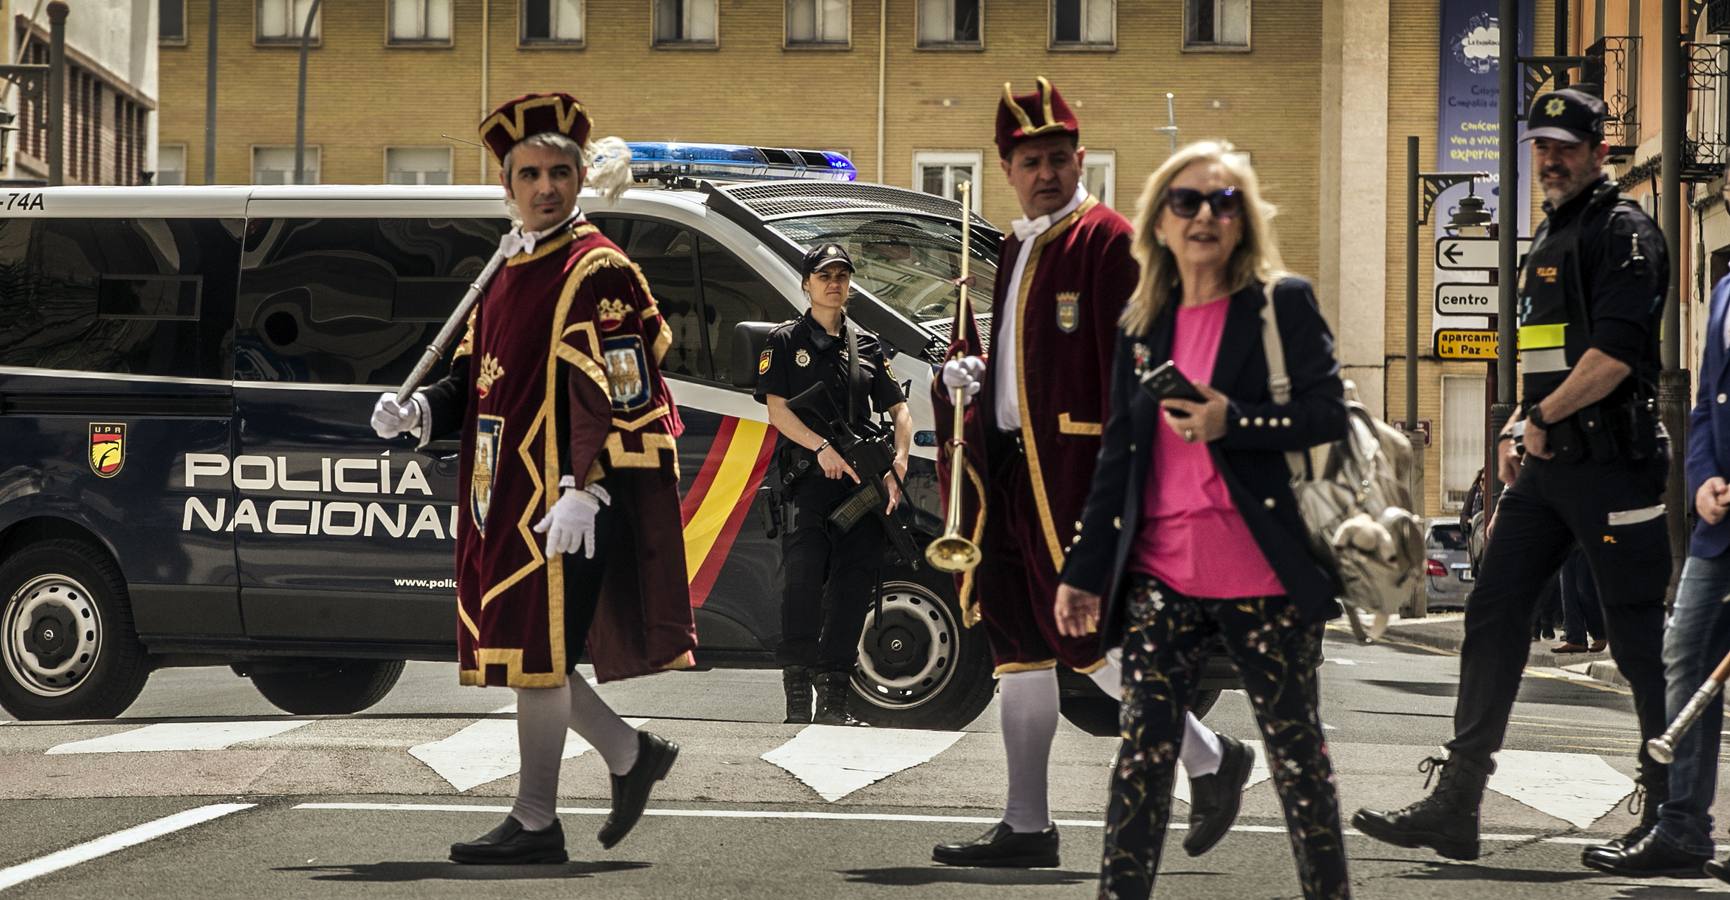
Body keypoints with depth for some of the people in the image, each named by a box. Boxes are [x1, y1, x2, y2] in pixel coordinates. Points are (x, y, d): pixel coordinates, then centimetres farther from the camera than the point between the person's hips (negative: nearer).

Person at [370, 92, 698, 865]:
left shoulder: (595, 273, -10)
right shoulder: (508, 276, 17)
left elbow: (617, 394, -16)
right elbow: (474, 380, 20)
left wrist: (585, 491, -22)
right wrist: (416, 413, 1)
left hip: (559, 505, -9)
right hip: (504, 501, 9)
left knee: (536, 649, -5)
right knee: (527, 651, 11)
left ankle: (536, 822, 4)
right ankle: (632, 754, 28)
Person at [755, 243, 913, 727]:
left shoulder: (867, 345, 19)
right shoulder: (786, 341, 9)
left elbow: (899, 410, 16)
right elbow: (777, 409, -1)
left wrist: (898, 466, -2)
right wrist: (822, 447, -15)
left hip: (862, 481, 4)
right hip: (807, 476, -4)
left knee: (854, 584, 0)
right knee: (802, 575, -17)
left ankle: (833, 698, 4)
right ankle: (796, 687, -14)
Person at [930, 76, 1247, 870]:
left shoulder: (1106, 241, -8)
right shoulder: (1019, 249, 18)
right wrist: (972, 374, 5)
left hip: (1072, 471, -9)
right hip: (1014, 468, 9)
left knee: (1082, 637, -8)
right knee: (1018, 645, 7)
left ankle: (1211, 761, 8)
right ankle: (1026, 827, 11)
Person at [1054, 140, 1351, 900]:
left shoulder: (1283, 303, -1)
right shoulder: (1142, 324, 11)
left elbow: (1329, 414, -8)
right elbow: (1117, 456, 13)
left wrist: (1230, 421, -21)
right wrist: (1084, 571, 10)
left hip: (1263, 576, -3)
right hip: (1160, 575, 3)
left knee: (1297, 751, 7)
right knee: (1142, 752, -1)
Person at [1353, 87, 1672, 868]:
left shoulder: (1623, 233, -9)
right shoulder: (1547, 239, 20)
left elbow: (1614, 352, -19)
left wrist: (1544, 417, -10)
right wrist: (1517, 431, 14)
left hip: (1611, 463, -9)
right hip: (1548, 465, 9)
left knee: (1638, 639, -2)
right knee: (1492, 613, 3)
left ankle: (1672, 814, 7)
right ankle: (1455, 806, 3)